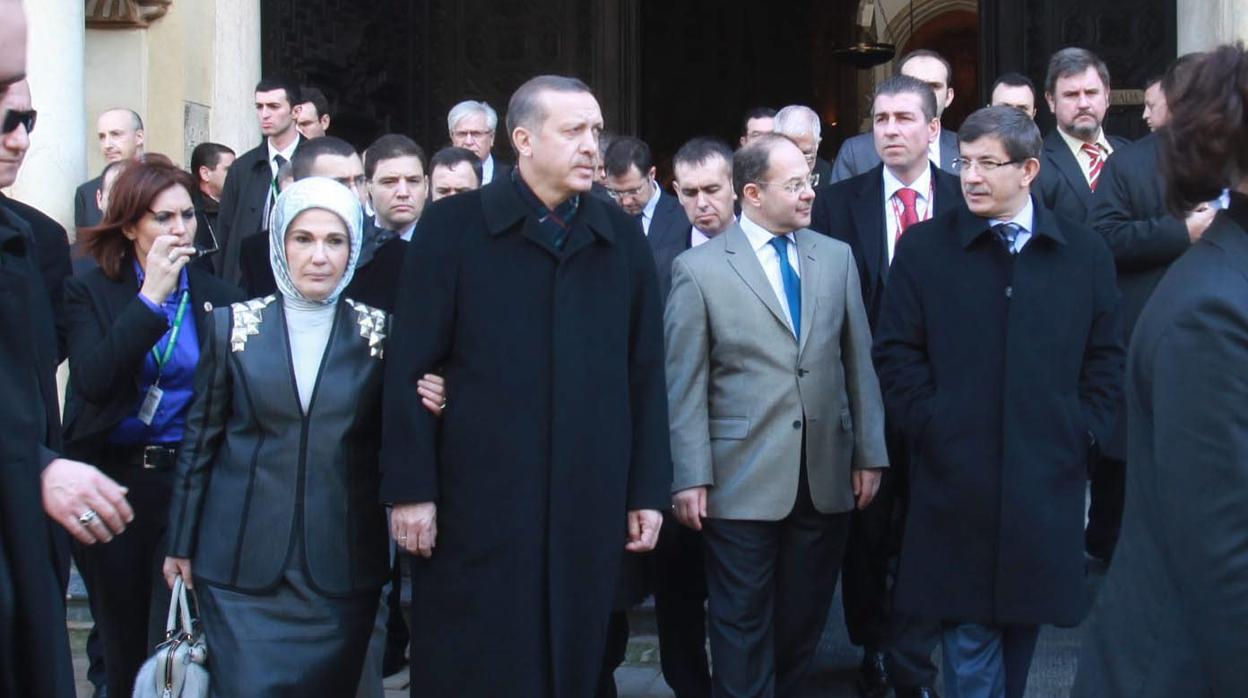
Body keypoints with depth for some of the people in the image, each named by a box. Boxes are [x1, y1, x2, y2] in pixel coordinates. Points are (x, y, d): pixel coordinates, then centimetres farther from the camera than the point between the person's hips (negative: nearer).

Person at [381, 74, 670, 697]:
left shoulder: (622, 238, 8)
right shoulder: (454, 226, -1)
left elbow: (646, 376, 9)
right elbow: (410, 369, -3)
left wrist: (648, 491, 6)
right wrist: (410, 489, -7)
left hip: (589, 508, 3)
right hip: (476, 505, -3)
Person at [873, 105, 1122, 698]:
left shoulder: (1086, 254, 7)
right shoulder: (923, 248, 2)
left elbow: (1106, 358, 9)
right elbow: (897, 354, 0)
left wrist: (1084, 434, -1)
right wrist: (930, 429, -8)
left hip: (1046, 481, 2)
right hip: (956, 481, -2)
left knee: (1024, 621, 13)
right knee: (969, 637, -1)